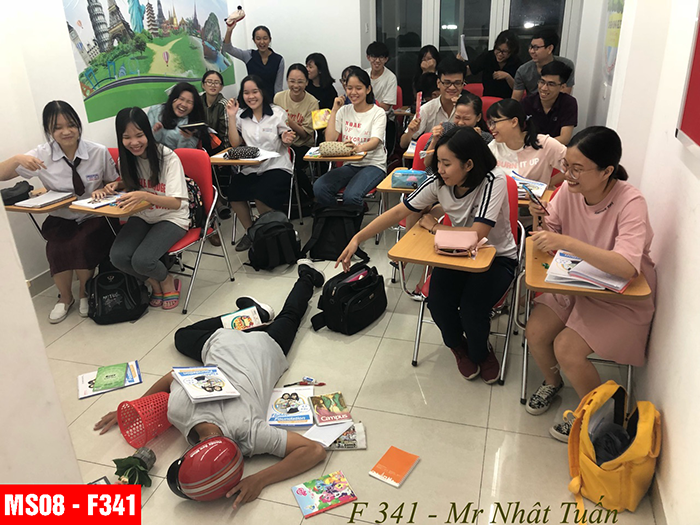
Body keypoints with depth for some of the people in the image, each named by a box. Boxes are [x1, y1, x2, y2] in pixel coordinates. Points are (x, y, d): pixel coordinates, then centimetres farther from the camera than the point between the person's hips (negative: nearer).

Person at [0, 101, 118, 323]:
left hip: (93, 217, -1)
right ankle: (65, 297, 1)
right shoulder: (42, 154, -2)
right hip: (60, 220, 1)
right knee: (57, 247, -29)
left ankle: (85, 293, -1)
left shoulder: (99, 152, -5)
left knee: (80, 244, -32)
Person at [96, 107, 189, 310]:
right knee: (118, 256, -22)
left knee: (142, 260, -28)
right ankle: (156, 284, 7)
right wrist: (115, 185, -3)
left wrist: (145, 195, -40)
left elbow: (176, 203, -22)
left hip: (171, 218, -5)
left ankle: (168, 282, 7)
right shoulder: (126, 160, 0)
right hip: (142, 216, 6)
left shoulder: (168, 158, -17)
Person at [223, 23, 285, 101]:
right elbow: (228, 48, -6)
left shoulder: (279, 60, -1)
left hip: (270, 101, -1)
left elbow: (278, 86, 1)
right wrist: (229, 30, -21)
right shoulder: (249, 56, 4)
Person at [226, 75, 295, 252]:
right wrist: (232, 117, -5)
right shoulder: (241, 115, 10)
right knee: (234, 193, -21)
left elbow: (287, 143, 6)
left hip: (276, 166, -4)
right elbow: (235, 143, 0)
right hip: (250, 168, 4)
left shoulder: (277, 113, 2)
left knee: (261, 196, -29)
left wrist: (287, 140, -18)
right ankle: (250, 232, 3)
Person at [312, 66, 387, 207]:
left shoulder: (378, 112, 1)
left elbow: (375, 140, -18)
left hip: (373, 165, -4)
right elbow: (329, 139, 1)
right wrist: (334, 110, 1)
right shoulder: (344, 111, 13)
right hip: (349, 165, 4)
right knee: (319, 187, -25)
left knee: (351, 196, -35)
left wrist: (359, 148, -41)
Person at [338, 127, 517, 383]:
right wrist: (357, 239, -17)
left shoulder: (494, 180, -25)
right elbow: (399, 211, -11)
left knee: (471, 309, -26)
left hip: (498, 257, -4)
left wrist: (433, 226, -18)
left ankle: (480, 352, 13)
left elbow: (477, 233, -32)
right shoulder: (438, 181, -12)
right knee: (438, 302, -21)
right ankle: (458, 345, 16)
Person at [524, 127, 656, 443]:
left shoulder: (630, 203, -26)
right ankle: (551, 383, 22)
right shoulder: (569, 190, -10)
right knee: (535, 331, -12)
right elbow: (552, 236, 1)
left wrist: (566, 242, -45)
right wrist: (542, 220, -22)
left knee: (566, 348, -19)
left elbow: (627, 267, -38)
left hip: (622, 298, -5)